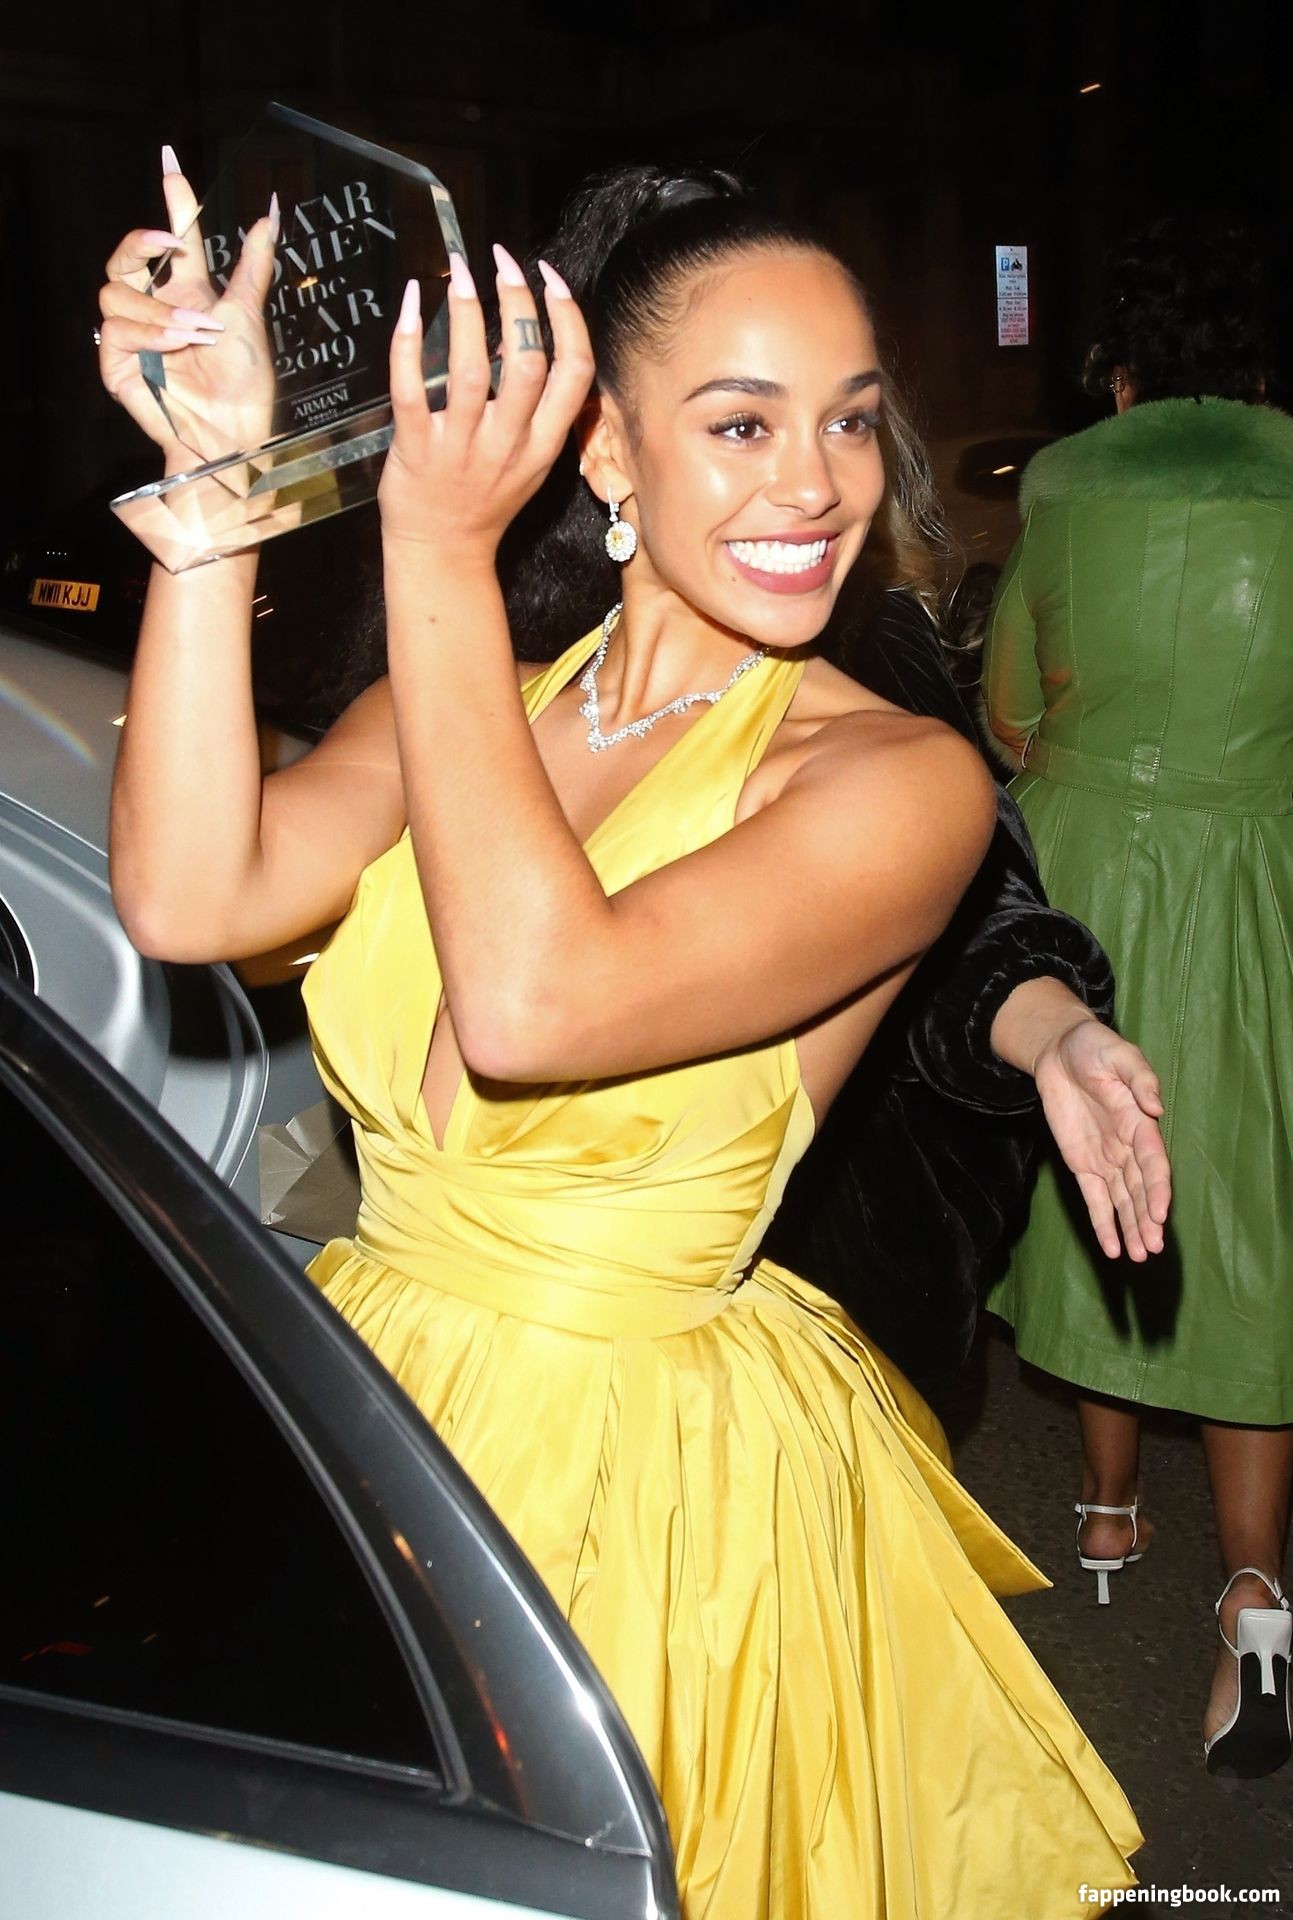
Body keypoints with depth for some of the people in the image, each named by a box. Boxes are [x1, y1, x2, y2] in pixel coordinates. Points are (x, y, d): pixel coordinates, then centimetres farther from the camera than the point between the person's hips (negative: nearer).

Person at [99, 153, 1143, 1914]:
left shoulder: (902, 780, -18)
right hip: (380, 1405, 5)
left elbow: (533, 1001, -33)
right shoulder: (462, 700, 0)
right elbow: (188, 895, -17)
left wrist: (439, 546, -25)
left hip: (660, 1484, -5)